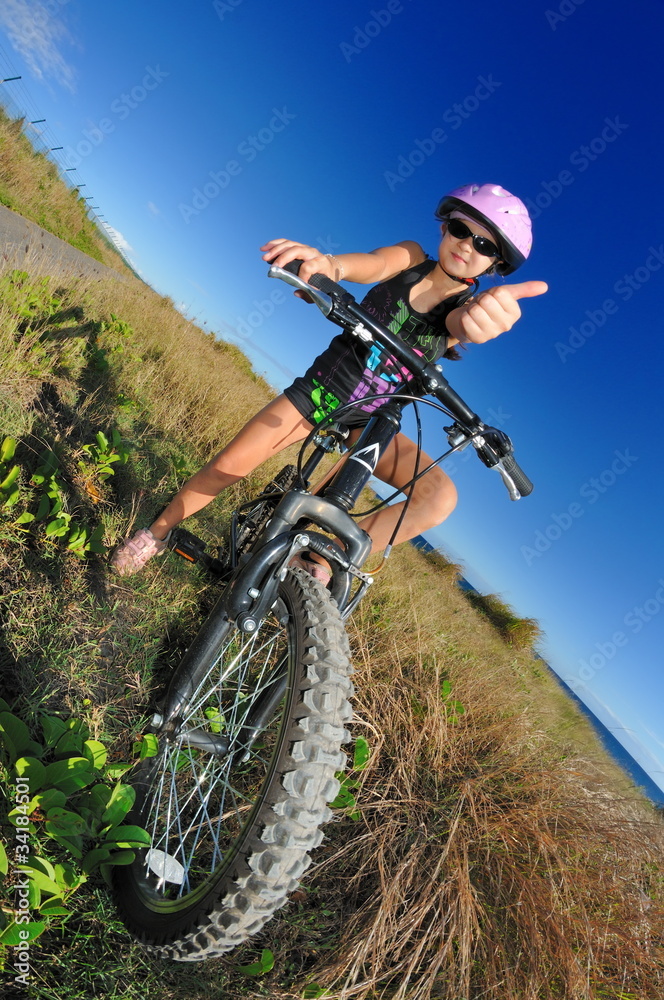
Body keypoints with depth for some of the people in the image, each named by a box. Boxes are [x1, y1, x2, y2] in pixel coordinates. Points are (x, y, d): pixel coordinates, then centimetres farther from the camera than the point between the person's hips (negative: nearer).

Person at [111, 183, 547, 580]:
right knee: (226, 467, -6)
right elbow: (371, 262, -27)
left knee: (440, 495, -24)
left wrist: (483, 319, -58)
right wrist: (327, 263, -51)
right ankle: (156, 533, 21)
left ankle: (320, 560, -13)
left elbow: (462, 326, -32)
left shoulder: (469, 309, -7)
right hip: (319, 390, 1)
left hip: (369, 421, 0)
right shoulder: (411, 257, -5)